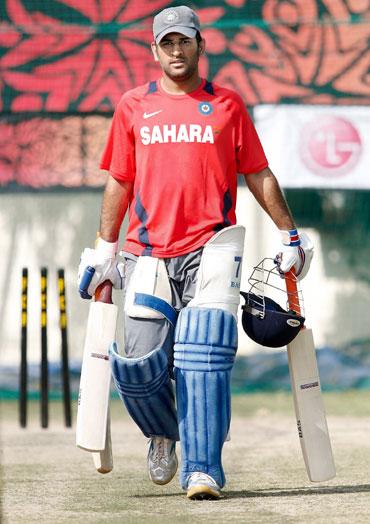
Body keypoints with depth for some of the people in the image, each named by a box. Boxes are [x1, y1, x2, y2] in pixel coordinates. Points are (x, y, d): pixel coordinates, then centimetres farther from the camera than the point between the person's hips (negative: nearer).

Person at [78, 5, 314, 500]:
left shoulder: (227, 104, 9)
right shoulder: (133, 106, 12)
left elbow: (259, 174, 13)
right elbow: (119, 182, 17)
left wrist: (290, 235, 9)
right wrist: (104, 250, 13)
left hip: (211, 246, -1)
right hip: (148, 252, 1)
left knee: (204, 357, -15)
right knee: (140, 365, -8)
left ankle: (202, 470, -13)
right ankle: (164, 434, 23)